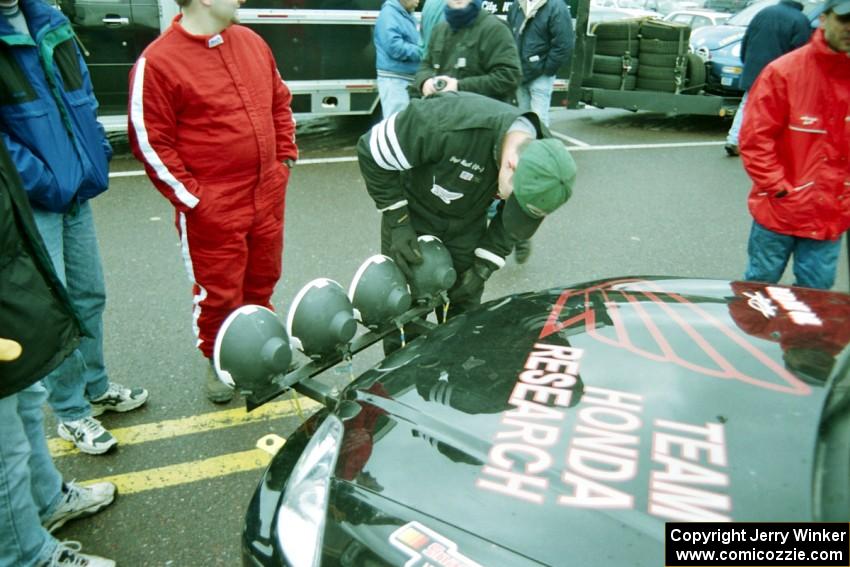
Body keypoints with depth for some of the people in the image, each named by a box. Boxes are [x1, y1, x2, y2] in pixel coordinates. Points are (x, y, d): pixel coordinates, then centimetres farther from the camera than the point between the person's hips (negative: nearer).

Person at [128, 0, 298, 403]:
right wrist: (192, 197, -14)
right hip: (212, 210, -6)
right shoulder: (157, 62, -13)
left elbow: (280, 102, 18)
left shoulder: (252, 42, 8)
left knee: (262, 281, 20)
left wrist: (286, 157, 10)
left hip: (268, 197, 6)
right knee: (219, 292, 7)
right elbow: (150, 143, -12)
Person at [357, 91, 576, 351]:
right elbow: (372, 152, -24)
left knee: (464, 311, 9)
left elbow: (512, 226, -3)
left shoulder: (542, 159, -21)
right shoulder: (450, 122, -39)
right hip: (412, 216, -3)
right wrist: (398, 223, -21)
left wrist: (482, 269, -7)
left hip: (467, 227, 4)